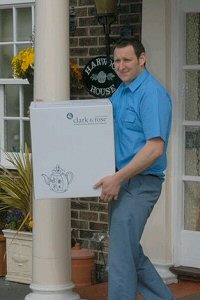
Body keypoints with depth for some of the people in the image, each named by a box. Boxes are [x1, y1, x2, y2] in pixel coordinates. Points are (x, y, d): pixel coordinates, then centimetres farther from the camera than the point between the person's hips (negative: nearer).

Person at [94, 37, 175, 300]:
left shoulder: (153, 93, -15)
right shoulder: (121, 92, 14)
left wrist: (118, 178, -23)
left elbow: (155, 148, -23)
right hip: (121, 183, 10)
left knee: (121, 258, -7)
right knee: (131, 254, 17)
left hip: (140, 184, -10)